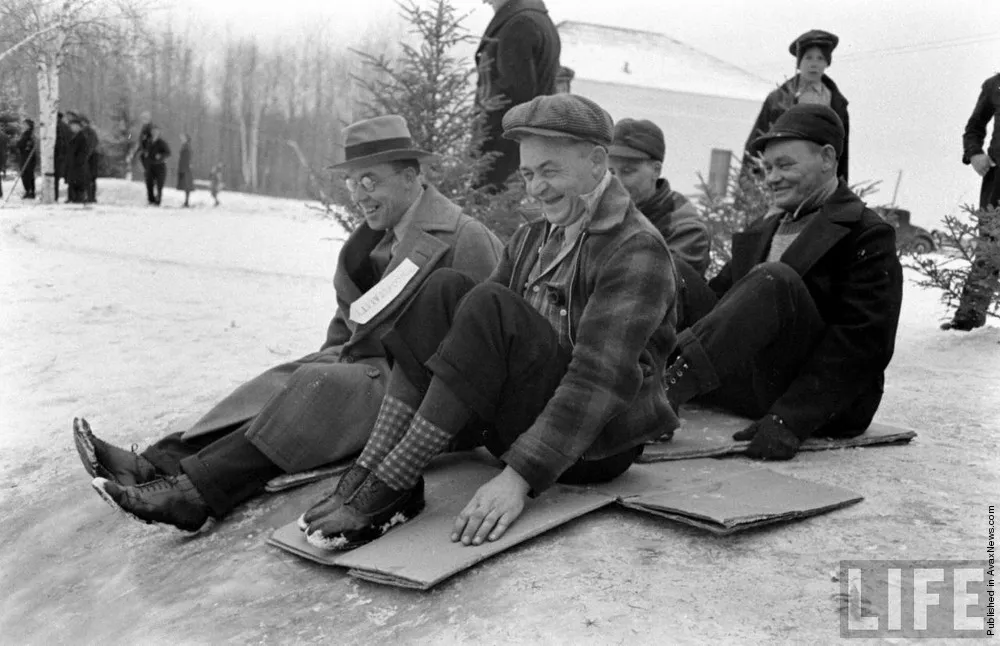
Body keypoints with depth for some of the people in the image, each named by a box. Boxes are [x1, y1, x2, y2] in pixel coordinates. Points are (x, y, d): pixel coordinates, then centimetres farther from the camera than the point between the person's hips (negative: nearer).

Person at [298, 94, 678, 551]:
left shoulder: (637, 250, -10)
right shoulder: (531, 240, 16)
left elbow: (600, 378, -22)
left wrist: (519, 478, -30)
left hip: (594, 445, -7)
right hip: (516, 424, 7)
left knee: (490, 307, -28)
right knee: (443, 289, -13)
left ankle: (388, 487, -27)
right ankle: (370, 471, -25)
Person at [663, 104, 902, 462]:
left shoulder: (868, 236, -2)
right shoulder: (761, 230, 21)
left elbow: (861, 343, -14)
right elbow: (717, 297, 11)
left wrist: (790, 421, -25)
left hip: (826, 405, -6)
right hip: (754, 387, 6)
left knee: (774, 280, -31)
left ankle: (665, 386, -41)